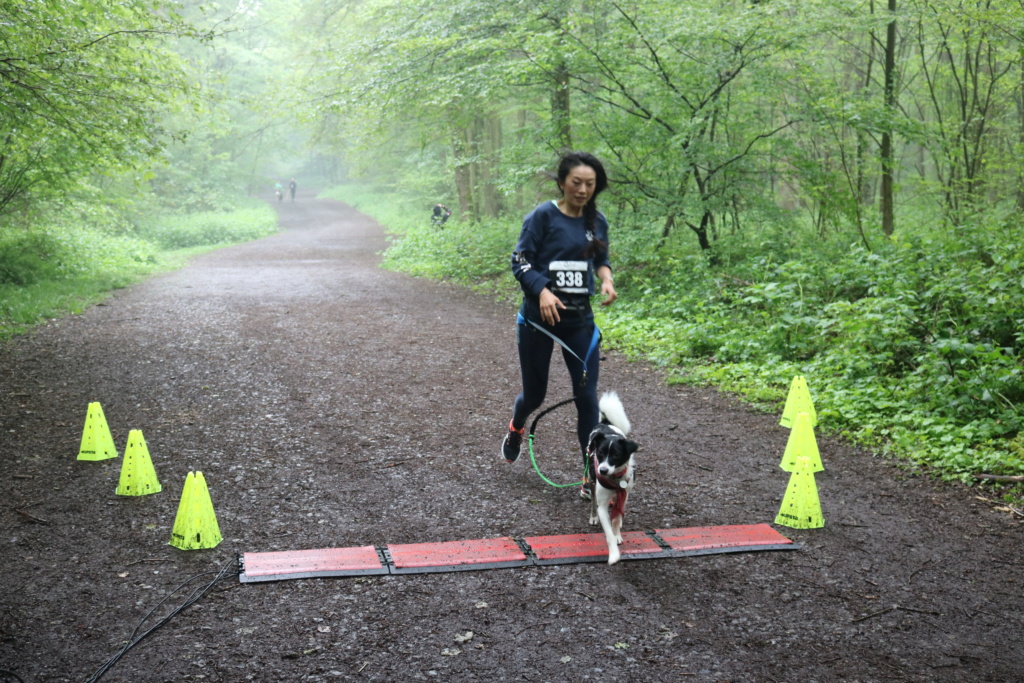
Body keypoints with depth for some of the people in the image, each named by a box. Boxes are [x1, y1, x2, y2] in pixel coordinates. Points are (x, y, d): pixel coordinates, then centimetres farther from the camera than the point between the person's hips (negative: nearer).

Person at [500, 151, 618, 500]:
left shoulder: (597, 221, 5)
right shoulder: (543, 216, -9)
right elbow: (520, 262, -9)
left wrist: (607, 280, -5)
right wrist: (543, 291, -25)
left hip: (579, 319, 3)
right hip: (538, 318, -3)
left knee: (586, 396, -5)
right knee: (534, 394, 9)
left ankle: (592, 474, 4)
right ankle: (515, 429, 46)